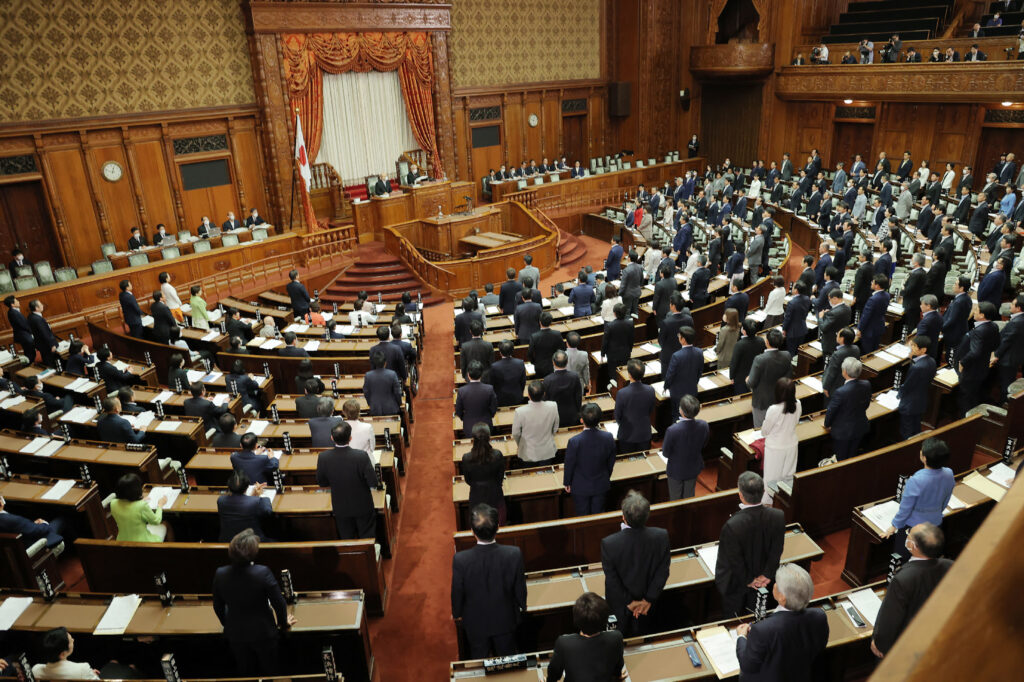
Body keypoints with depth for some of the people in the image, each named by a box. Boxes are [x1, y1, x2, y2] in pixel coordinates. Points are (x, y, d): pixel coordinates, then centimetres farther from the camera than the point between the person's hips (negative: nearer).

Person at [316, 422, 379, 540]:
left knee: (346, 538, 22)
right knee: (368, 538, 20)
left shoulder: (323, 457, -20)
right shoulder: (362, 456, -28)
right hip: (363, 507, -2)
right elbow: (373, 483, -21)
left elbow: (321, 483, -5)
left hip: (341, 508, 2)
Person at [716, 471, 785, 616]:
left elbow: (734, 559, -24)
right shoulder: (778, 516, -27)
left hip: (736, 582, -4)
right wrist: (767, 575, -2)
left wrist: (748, 580, -6)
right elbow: (776, 552, -14)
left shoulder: (732, 526, -40)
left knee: (733, 620, 24)